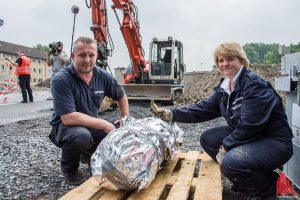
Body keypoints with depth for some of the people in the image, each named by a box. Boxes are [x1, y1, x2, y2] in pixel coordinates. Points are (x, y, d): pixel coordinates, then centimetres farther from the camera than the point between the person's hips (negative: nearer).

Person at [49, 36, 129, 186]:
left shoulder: (102, 76, -7)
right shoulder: (61, 79, -23)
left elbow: (121, 96, 11)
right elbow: (68, 118, -31)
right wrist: (103, 124, -28)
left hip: (92, 125, 6)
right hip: (65, 127, -5)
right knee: (82, 135, -37)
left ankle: (89, 154, 20)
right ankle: (69, 168, -2)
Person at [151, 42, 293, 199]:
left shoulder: (255, 85, -21)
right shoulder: (224, 87, 4)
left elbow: (249, 126, -26)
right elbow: (204, 108, 3)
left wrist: (225, 147, -17)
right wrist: (171, 115, -4)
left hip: (274, 141, -8)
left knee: (231, 163, -30)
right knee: (207, 139, 1)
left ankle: (269, 187, 4)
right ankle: (245, 182, 14)